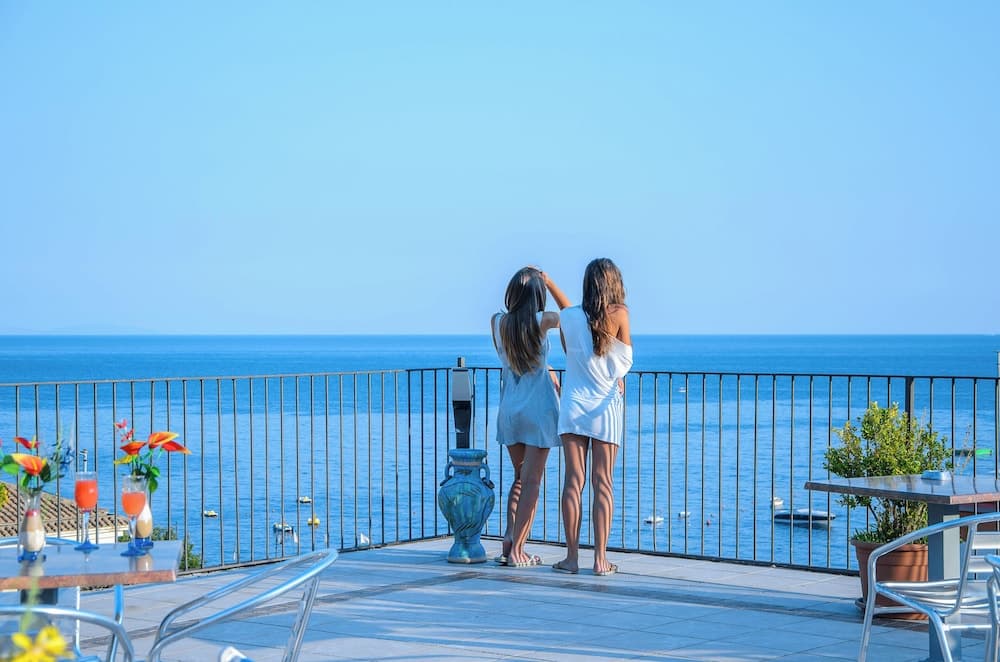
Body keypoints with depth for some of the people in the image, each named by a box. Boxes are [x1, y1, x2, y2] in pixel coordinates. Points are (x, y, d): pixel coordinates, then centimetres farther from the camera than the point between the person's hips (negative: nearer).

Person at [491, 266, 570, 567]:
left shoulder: (497, 323, -2)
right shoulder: (542, 321, -11)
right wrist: (548, 282, 12)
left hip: (509, 410, 4)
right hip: (539, 410, -4)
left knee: (519, 478, 18)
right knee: (531, 482, 1)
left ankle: (510, 538, 4)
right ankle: (516, 550, -3)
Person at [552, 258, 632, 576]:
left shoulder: (568, 317, 0)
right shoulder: (619, 315, -8)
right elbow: (625, 362, 0)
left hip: (573, 406, 2)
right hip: (606, 408, -2)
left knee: (573, 481, 3)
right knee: (602, 484, 2)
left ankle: (572, 556, 3)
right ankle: (600, 559, 0)